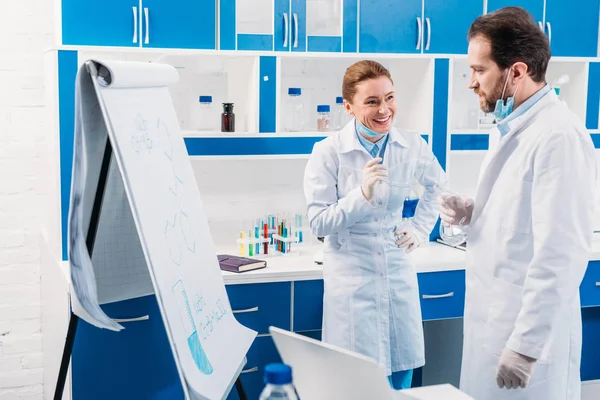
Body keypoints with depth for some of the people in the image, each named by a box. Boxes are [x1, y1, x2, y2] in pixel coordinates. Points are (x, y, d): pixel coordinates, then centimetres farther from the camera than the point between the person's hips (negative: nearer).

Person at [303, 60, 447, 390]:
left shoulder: (412, 146, -2)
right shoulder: (328, 152, -13)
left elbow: (435, 185, 19)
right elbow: (318, 222, -14)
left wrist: (421, 228, 8)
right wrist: (362, 195, -27)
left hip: (398, 272, 4)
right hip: (351, 277, -3)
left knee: (401, 380, 13)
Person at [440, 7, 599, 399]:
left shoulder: (558, 136, -21)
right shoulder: (512, 127, 9)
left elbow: (561, 255, -24)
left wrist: (527, 345, -22)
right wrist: (472, 213, 2)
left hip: (529, 331, -9)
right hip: (495, 319, 9)